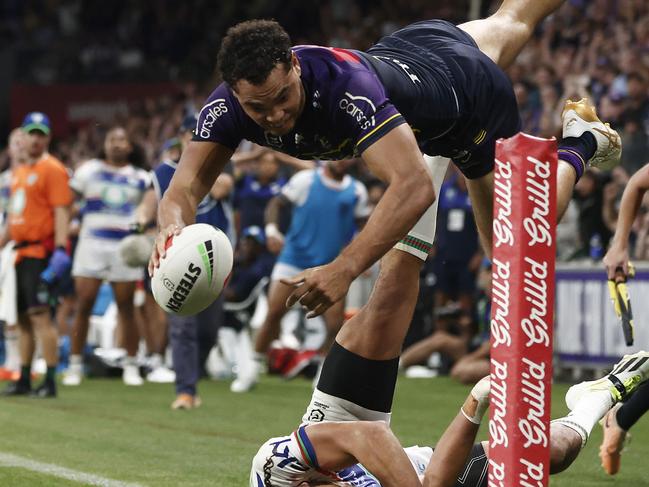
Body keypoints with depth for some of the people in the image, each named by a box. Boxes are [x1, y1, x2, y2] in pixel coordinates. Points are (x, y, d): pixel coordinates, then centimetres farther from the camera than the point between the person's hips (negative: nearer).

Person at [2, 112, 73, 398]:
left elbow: (61, 212, -14)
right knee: (24, 318, 11)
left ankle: (50, 382, -13)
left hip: (41, 252, -9)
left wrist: (60, 249, -23)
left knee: (40, 315, -13)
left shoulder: (52, 169, -6)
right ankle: (24, 380, 16)